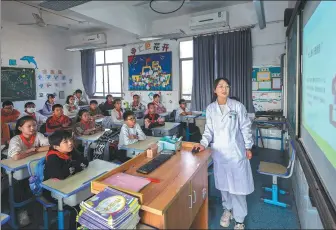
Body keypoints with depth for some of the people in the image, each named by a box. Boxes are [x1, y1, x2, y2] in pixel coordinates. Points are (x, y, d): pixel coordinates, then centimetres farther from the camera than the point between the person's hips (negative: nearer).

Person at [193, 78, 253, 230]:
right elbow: (209, 130, 3)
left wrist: (248, 147, 1)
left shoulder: (237, 106, -6)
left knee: (238, 184, 5)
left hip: (236, 151, -2)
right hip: (219, 151, 2)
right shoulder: (210, 108, 0)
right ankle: (227, 209, 39)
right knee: (223, 183, 15)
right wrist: (203, 143, -11)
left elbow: (245, 127, 0)